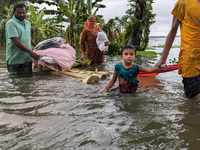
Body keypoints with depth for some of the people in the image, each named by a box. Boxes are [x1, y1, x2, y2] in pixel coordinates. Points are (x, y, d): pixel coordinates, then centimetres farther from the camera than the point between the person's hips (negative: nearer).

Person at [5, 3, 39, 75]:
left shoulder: (28, 23, 12)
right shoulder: (11, 23, -12)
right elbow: (16, 41, -22)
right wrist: (31, 52, -25)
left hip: (27, 58, 6)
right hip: (15, 59, -6)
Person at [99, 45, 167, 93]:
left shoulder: (136, 67, -3)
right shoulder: (118, 67, -4)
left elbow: (149, 70, -12)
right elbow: (113, 80, 6)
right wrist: (105, 89, -3)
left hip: (133, 91, 1)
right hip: (121, 91, -1)